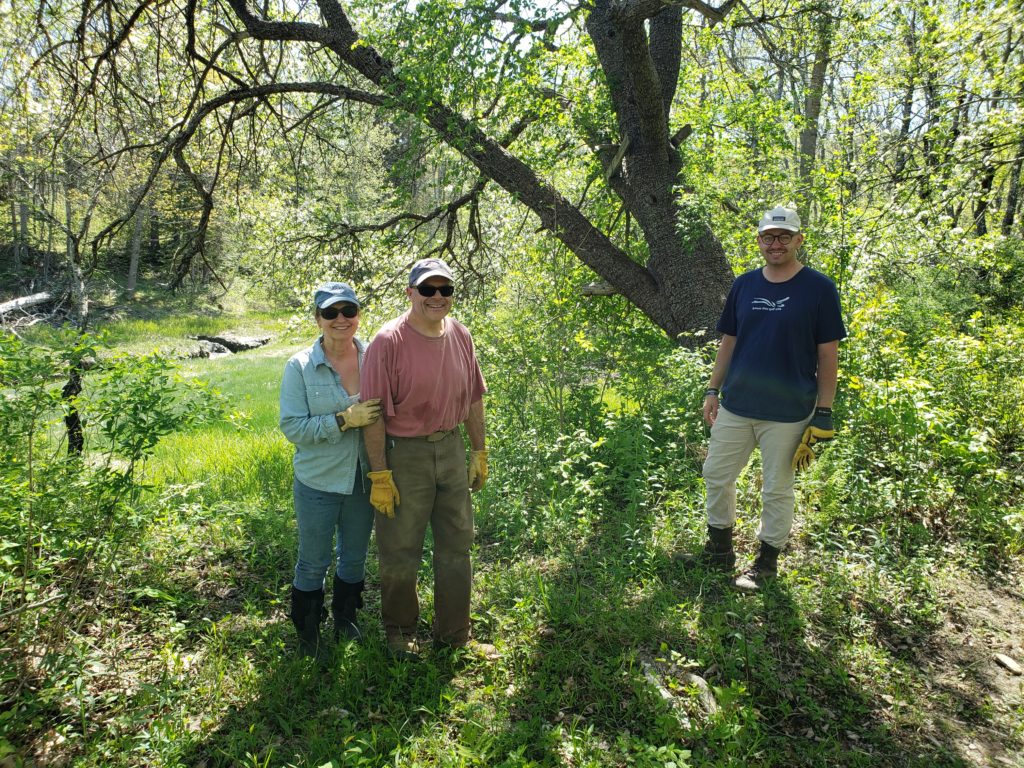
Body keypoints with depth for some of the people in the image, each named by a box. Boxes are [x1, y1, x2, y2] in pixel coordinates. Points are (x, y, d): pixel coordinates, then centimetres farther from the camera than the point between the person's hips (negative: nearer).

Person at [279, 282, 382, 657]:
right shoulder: (300, 366, -12)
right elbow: (292, 427, -16)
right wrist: (345, 420, -27)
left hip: (364, 480, 3)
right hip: (318, 483, -3)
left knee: (355, 557, 21)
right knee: (313, 563, 13)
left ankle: (345, 617, 46)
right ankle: (307, 632, 37)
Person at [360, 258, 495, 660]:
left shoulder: (460, 335, 0)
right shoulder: (388, 342, -18)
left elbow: (473, 398, 9)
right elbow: (374, 414, -17)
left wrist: (479, 452, 10)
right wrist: (380, 476, -17)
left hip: (451, 449, 6)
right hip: (403, 455, -5)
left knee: (457, 543, 16)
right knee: (400, 551, 10)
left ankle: (455, 633, 35)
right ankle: (399, 630, 36)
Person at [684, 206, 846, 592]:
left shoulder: (819, 288, -6)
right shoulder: (744, 285, 5)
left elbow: (828, 354, -5)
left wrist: (823, 413, -7)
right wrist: (713, 390, 9)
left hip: (787, 412, -4)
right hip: (735, 405, 5)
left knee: (777, 489, 9)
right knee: (716, 476, 12)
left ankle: (767, 561, 28)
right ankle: (720, 550, 32)